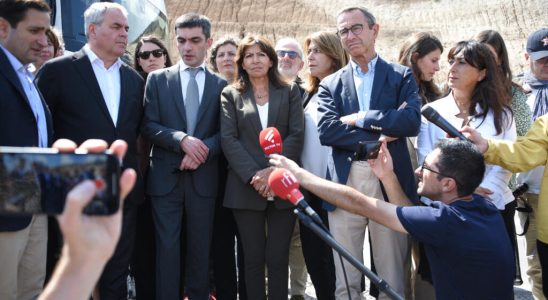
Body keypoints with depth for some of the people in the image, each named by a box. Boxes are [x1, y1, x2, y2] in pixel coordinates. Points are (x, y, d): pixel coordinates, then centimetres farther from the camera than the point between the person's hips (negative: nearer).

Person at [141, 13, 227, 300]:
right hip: (166, 177, -1)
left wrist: (203, 149, -16)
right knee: (167, 247, 2)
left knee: (200, 248, 10)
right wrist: (182, 139, -17)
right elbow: (148, 126, -1)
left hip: (203, 177, 1)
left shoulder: (221, 85, 7)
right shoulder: (158, 79, 6)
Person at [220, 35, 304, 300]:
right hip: (246, 187, 0)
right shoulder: (230, 94, 10)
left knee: (278, 258, 2)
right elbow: (228, 139, -1)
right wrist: (253, 175, -13)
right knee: (253, 258, 5)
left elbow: (296, 135, 1)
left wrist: (273, 170, -13)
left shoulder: (290, 91, 11)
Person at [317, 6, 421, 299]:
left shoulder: (401, 76, 8)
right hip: (345, 185, 1)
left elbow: (412, 121, -9)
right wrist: (380, 134, -11)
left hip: (390, 182, -1)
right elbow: (326, 131, -5)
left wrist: (360, 118, -8)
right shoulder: (330, 84, 11)